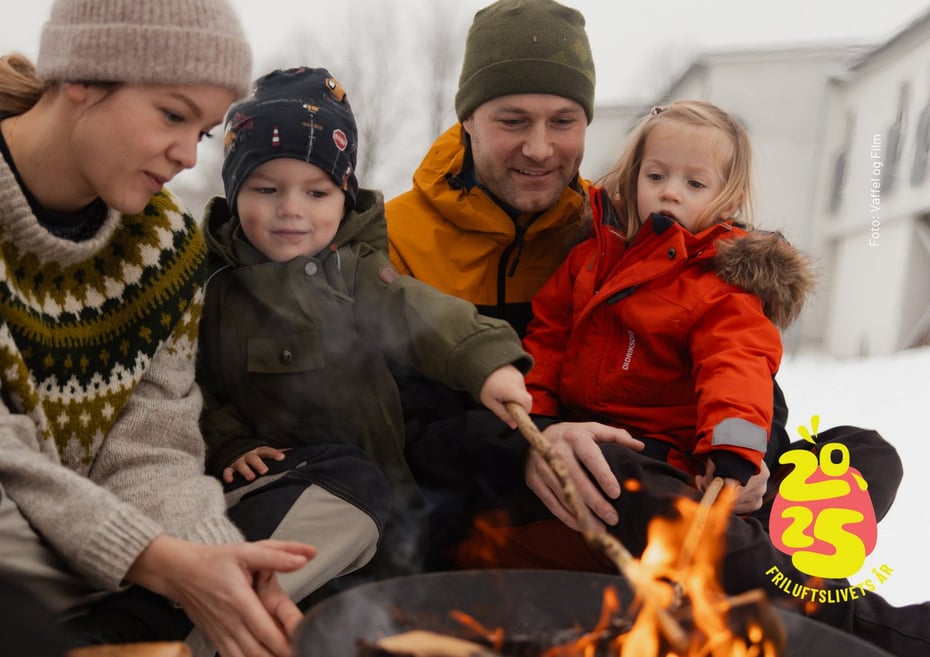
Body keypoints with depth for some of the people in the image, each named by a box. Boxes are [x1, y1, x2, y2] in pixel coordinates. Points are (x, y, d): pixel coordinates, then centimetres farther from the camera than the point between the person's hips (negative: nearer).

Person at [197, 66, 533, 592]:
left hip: (368, 481, 0)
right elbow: (194, 385, 4)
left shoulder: (354, 270, 0)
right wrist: (228, 446, -9)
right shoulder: (213, 280, 2)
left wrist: (485, 361, -34)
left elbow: (414, 312, -19)